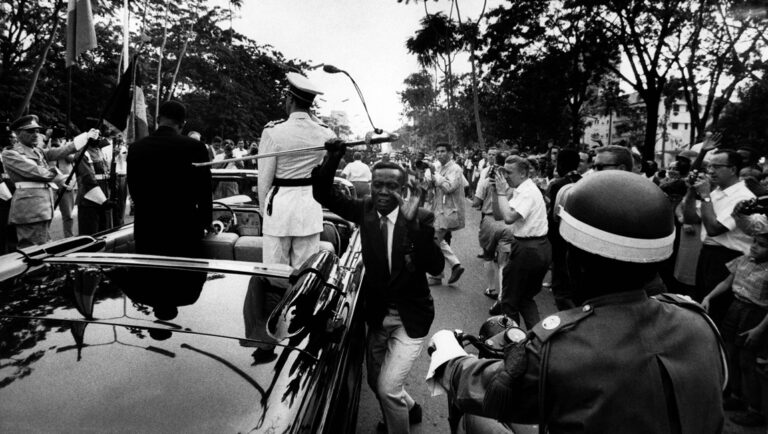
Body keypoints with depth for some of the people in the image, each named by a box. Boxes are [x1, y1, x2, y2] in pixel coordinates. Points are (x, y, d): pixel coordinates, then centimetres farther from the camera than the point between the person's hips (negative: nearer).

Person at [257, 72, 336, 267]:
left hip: (280, 203, -3)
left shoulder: (273, 132, -10)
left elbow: (264, 179, -5)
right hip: (311, 206, 3)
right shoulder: (325, 134, -1)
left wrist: (264, 210, 11)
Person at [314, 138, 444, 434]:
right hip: (377, 314, 5)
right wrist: (334, 157, -24)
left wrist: (413, 222, -39)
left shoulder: (421, 218, -18)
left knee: (388, 388, -8)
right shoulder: (364, 210, -7)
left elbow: (436, 267, -29)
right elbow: (323, 194, -10)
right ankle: (408, 407, 54)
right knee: (375, 382, 23)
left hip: (410, 317, -5)